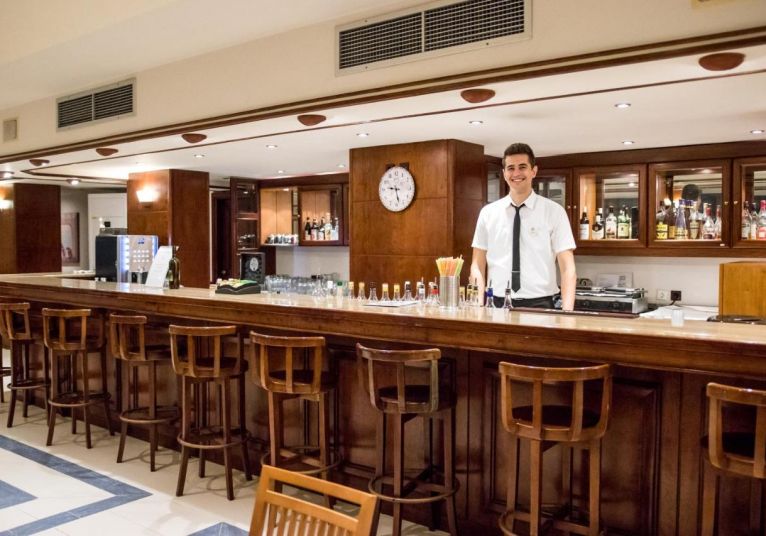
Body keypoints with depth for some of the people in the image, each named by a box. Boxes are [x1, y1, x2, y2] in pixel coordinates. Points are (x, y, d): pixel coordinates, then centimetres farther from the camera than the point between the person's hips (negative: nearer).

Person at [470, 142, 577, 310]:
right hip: (497, 304, 2)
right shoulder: (488, 213, 6)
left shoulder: (554, 211, 0)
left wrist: (567, 311, -19)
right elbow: (477, 265, 7)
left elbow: (567, 268, -5)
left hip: (539, 304, -1)